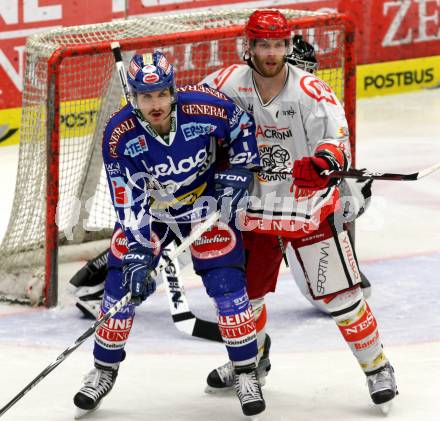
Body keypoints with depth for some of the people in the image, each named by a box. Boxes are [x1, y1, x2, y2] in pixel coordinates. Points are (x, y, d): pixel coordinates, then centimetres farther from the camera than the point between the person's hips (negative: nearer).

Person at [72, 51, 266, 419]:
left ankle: (246, 374, 7)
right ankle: (103, 373, 16)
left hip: (206, 203, 0)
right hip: (147, 209, 1)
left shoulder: (204, 107, -27)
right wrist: (138, 254, -29)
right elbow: (129, 201, -23)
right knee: (122, 284, -4)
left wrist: (238, 173, -10)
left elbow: (242, 126, -5)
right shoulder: (119, 135, -26)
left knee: (227, 284, -9)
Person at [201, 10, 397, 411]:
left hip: (310, 206, -3)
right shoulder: (230, 83, -8)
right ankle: (253, 359, 40)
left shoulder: (310, 90, -19)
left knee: (338, 294, -4)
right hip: (256, 206, 4)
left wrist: (323, 161, -51)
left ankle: (377, 366, 12)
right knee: (245, 290, 14)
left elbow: (336, 136, -30)